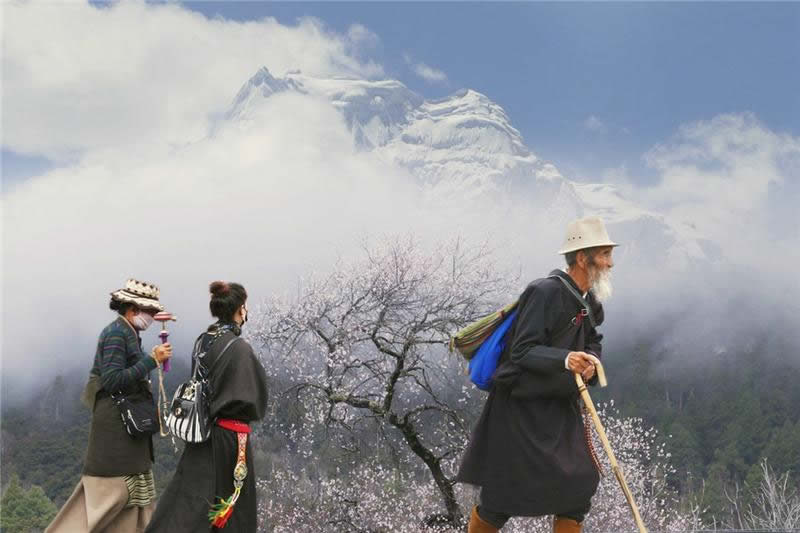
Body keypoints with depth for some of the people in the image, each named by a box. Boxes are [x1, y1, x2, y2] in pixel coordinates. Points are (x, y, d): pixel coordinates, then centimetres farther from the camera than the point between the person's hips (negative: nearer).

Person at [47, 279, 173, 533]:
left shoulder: (127, 332, 13)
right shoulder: (116, 333, -15)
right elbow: (113, 381, -22)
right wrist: (152, 360, -22)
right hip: (116, 421, -10)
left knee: (135, 488, 12)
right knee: (107, 491, -5)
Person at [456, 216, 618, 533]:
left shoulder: (590, 301, 6)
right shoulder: (546, 292, -21)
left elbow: (592, 342, 19)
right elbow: (522, 351, -24)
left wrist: (589, 364, -4)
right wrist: (565, 359, -38)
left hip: (560, 403, 8)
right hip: (519, 403, -8)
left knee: (580, 479, 1)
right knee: (503, 494, -2)